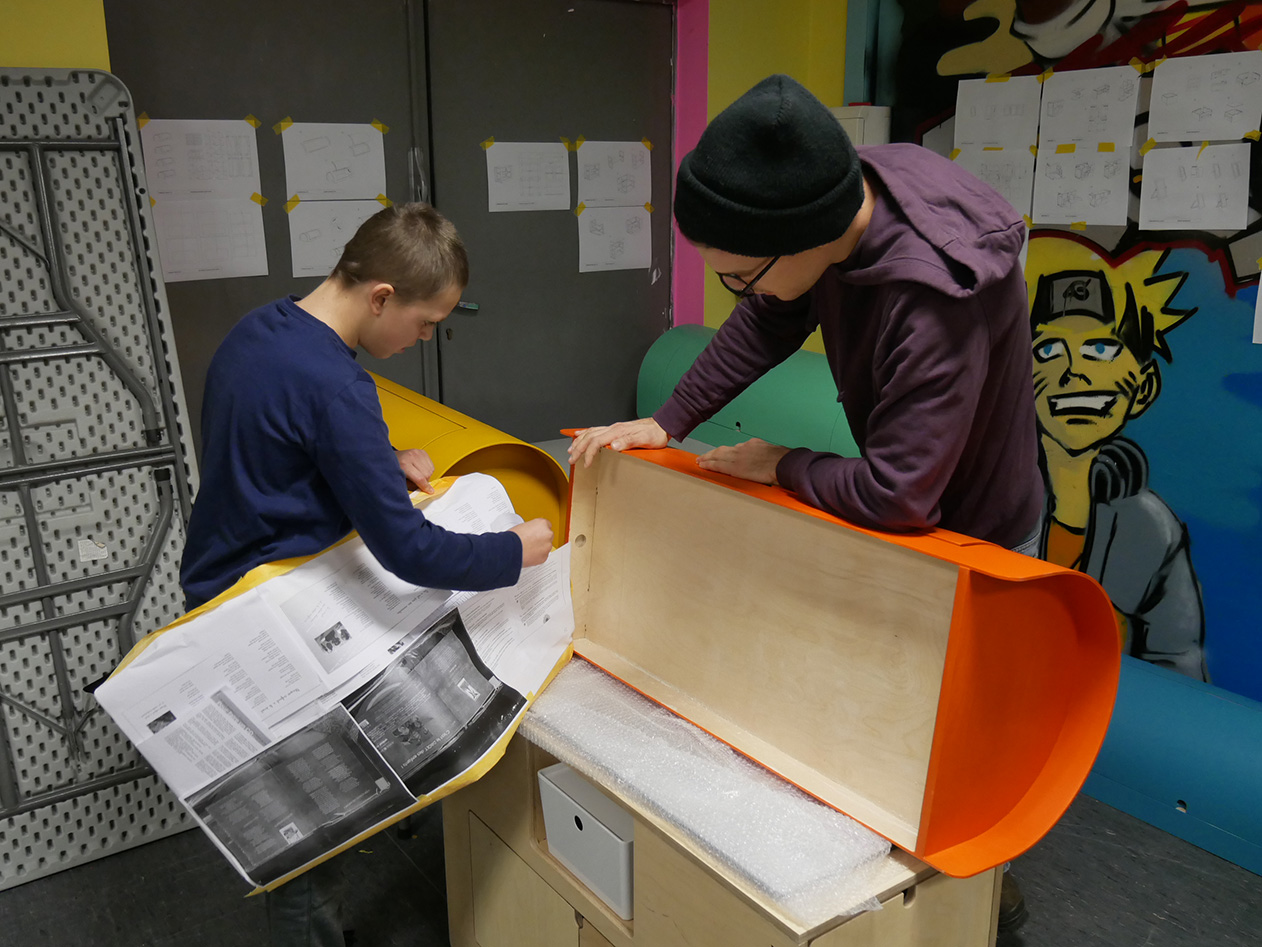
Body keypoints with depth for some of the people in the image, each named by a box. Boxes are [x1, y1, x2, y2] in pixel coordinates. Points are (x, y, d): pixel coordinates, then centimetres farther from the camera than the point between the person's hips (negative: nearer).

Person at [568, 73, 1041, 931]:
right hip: (903, 501, 8)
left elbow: (896, 495, -39)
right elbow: (767, 324, 0)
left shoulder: (938, 299, -41)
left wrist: (780, 465, -21)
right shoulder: (840, 199, -16)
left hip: (972, 537, -8)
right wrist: (667, 423, -2)